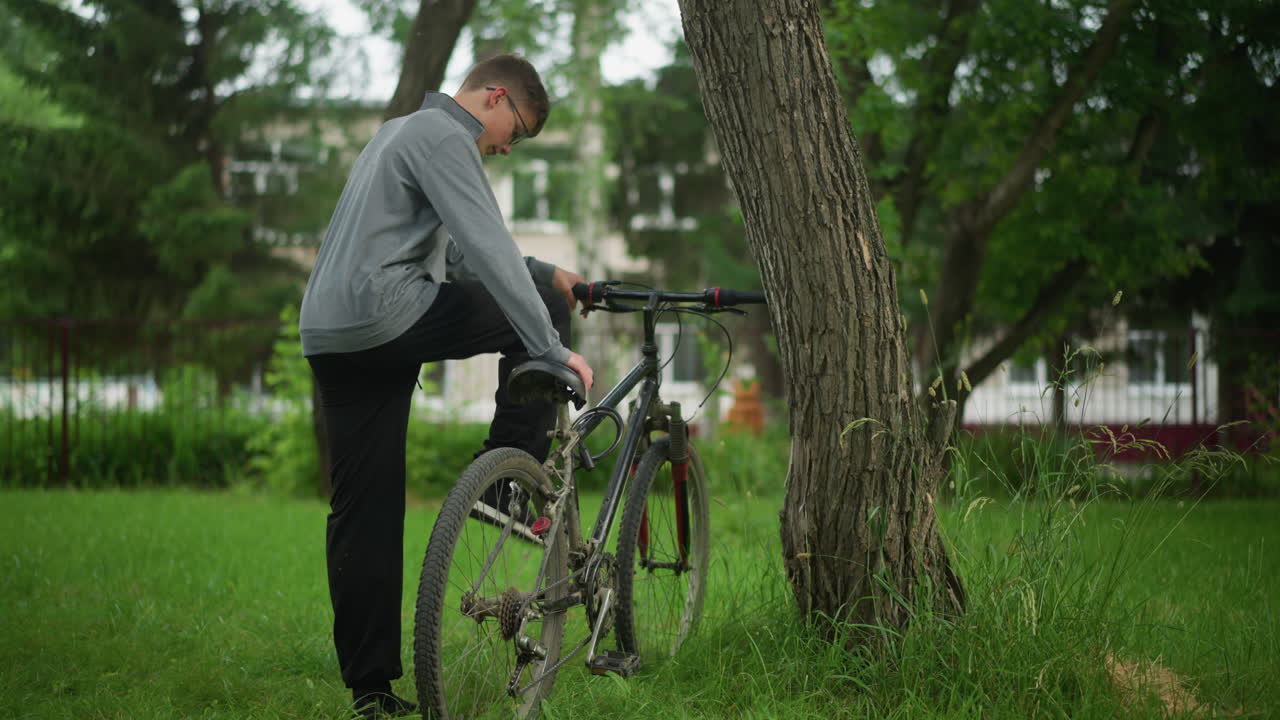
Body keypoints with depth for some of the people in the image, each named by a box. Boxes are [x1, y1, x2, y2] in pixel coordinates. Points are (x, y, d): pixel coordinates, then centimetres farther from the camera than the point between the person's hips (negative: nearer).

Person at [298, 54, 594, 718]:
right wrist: (552, 350, -17)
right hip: (385, 316, -10)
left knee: (362, 511, 8)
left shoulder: (401, 132, 27)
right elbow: (489, 251, -16)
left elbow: (457, 255, 33)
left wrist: (542, 273, 26)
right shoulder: (442, 135, -6)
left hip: (328, 334, 10)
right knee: (541, 312, 3)